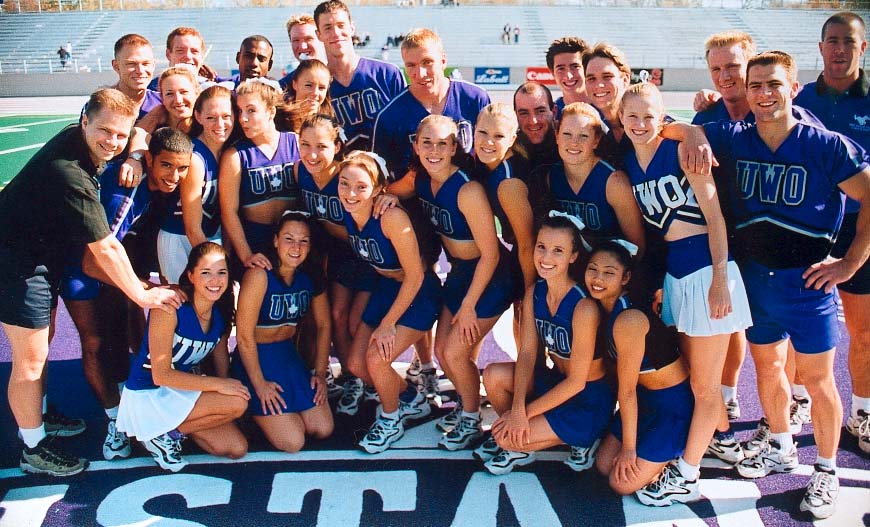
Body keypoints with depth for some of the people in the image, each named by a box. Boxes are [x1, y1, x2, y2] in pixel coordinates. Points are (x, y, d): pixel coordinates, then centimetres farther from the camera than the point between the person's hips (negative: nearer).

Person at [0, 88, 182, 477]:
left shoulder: (76, 137, -7)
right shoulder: (70, 175, -32)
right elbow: (105, 249, -25)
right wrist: (144, 296, -16)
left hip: (41, 252, 10)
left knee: (41, 343, 23)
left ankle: (38, 416, 42)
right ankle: (34, 449, 17)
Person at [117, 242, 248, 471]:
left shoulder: (222, 313, -3)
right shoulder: (169, 306, -23)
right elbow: (161, 375, -23)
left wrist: (231, 386, -13)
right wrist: (219, 385, -24)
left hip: (182, 390, 7)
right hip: (148, 397, -7)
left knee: (237, 448, -1)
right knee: (238, 403, -22)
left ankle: (171, 426, 13)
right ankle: (163, 434, -5)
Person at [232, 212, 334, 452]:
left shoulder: (310, 276, -1)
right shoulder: (260, 275, -20)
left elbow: (323, 326, 10)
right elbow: (244, 335, -19)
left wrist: (320, 373, 6)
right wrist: (259, 384, -14)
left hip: (289, 355, 6)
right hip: (256, 358, -6)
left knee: (323, 429, -2)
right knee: (293, 442, -12)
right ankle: (255, 410, 15)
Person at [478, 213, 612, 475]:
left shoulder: (584, 306, -26)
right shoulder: (534, 293, -4)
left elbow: (576, 381, -21)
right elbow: (527, 353, -6)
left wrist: (526, 412, -17)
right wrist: (517, 407, -20)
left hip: (590, 402, -7)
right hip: (555, 380, 7)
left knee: (508, 437, -17)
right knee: (493, 375, -14)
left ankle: (581, 439, 3)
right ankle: (515, 441, 8)